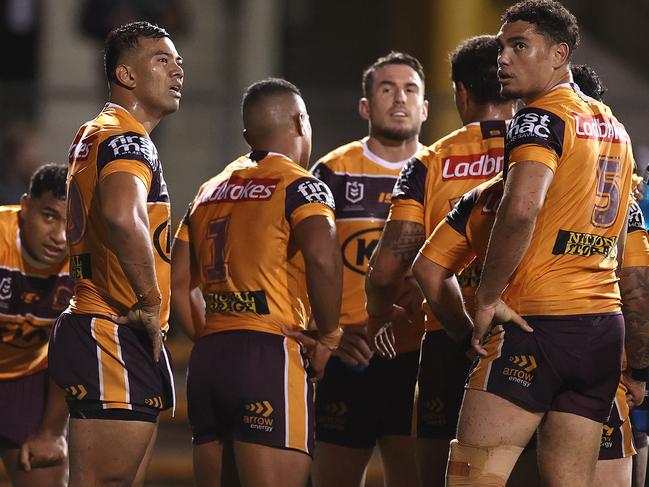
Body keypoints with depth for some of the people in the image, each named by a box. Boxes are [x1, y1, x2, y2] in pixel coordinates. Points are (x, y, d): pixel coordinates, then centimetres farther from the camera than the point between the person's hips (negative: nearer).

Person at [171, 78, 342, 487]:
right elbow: (322, 257, -20)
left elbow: (178, 284, 17)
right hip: (268, 358, -7)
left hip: (206, 360, 7)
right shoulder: (299, 185, -2)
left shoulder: (210, 191, 19)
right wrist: (328, 338, -9)